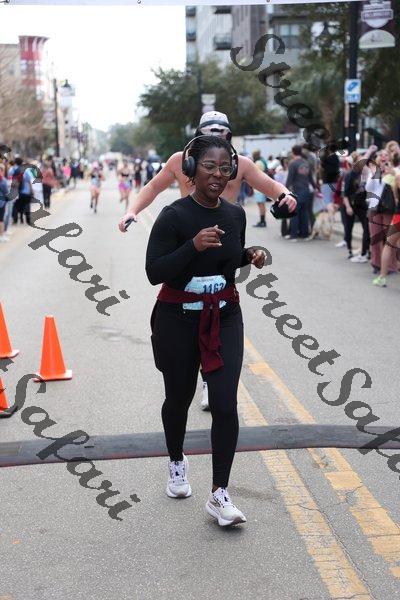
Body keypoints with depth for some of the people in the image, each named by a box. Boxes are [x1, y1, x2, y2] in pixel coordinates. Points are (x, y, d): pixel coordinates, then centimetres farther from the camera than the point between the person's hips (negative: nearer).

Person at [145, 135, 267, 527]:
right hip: (178, 321, -3)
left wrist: (251, 256, -3)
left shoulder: (236, 215, 1)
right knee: (179, 397, 15)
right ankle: (177, 463, 44)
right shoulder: (174, 216, -15)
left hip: (224, 318, 3)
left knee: (225, 403, -9)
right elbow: (154, 272, -19)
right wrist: (193, 245, -31)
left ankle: (219, 495, 1)